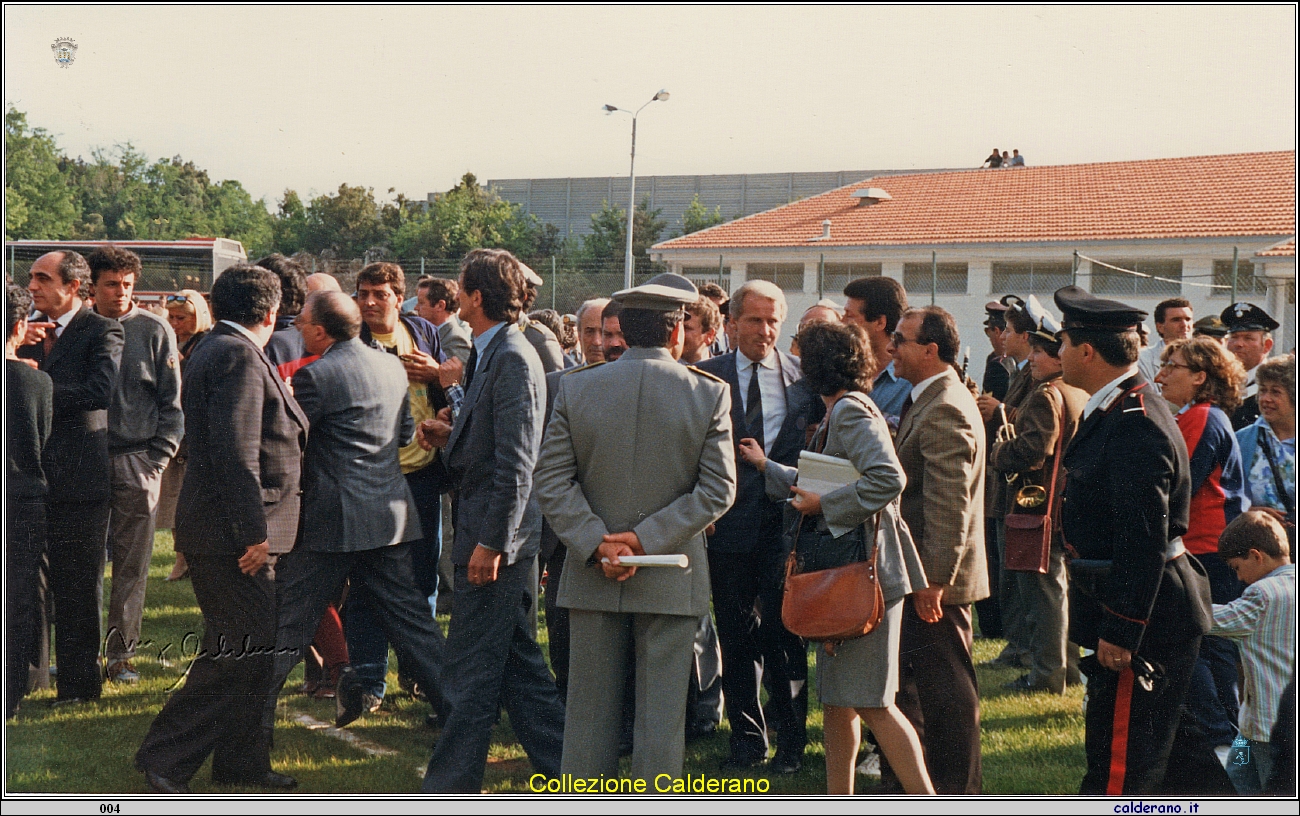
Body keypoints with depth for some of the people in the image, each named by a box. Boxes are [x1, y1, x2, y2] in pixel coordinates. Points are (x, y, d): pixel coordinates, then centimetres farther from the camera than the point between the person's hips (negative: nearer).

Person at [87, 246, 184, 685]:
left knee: (132, 565, 2)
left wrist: (157, 458, -4)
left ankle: (120, 654, 9)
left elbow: (172, 401, 3)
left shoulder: (155, 331, 2)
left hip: (137, 463, -1)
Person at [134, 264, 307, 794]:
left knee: (253, 650, 14)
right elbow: (236, 452, -23)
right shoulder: (239, 355, -15)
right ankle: (164, 759, -2)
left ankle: (242, 761, 21)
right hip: (232, 531, -11)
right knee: (239, 652, -8)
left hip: (233, 530, 11)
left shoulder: (214, 350, 17)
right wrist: (253, 532, -23)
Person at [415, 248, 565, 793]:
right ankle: (562, 770, 21)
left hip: (496, 538, -10)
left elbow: (516, 461, -21)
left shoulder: (512, 358, -16)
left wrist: (491, 541, -22)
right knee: (517, 664, 14)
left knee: (472, 671, -2)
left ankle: (451, 784, 6)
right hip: (489, 535, 10)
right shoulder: (491, 355, 14)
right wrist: (450, 438, 5)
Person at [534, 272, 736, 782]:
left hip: (593, 578, 1)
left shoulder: (576, 387, -2)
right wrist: (649, 539, -9)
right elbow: (718, 488, -8)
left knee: (590, 708, 10)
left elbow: (551, 480, -4)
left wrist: (597, 543, -8)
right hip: (672, 583, -1)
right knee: (662, 713, 5)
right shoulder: (710, 394, -5)